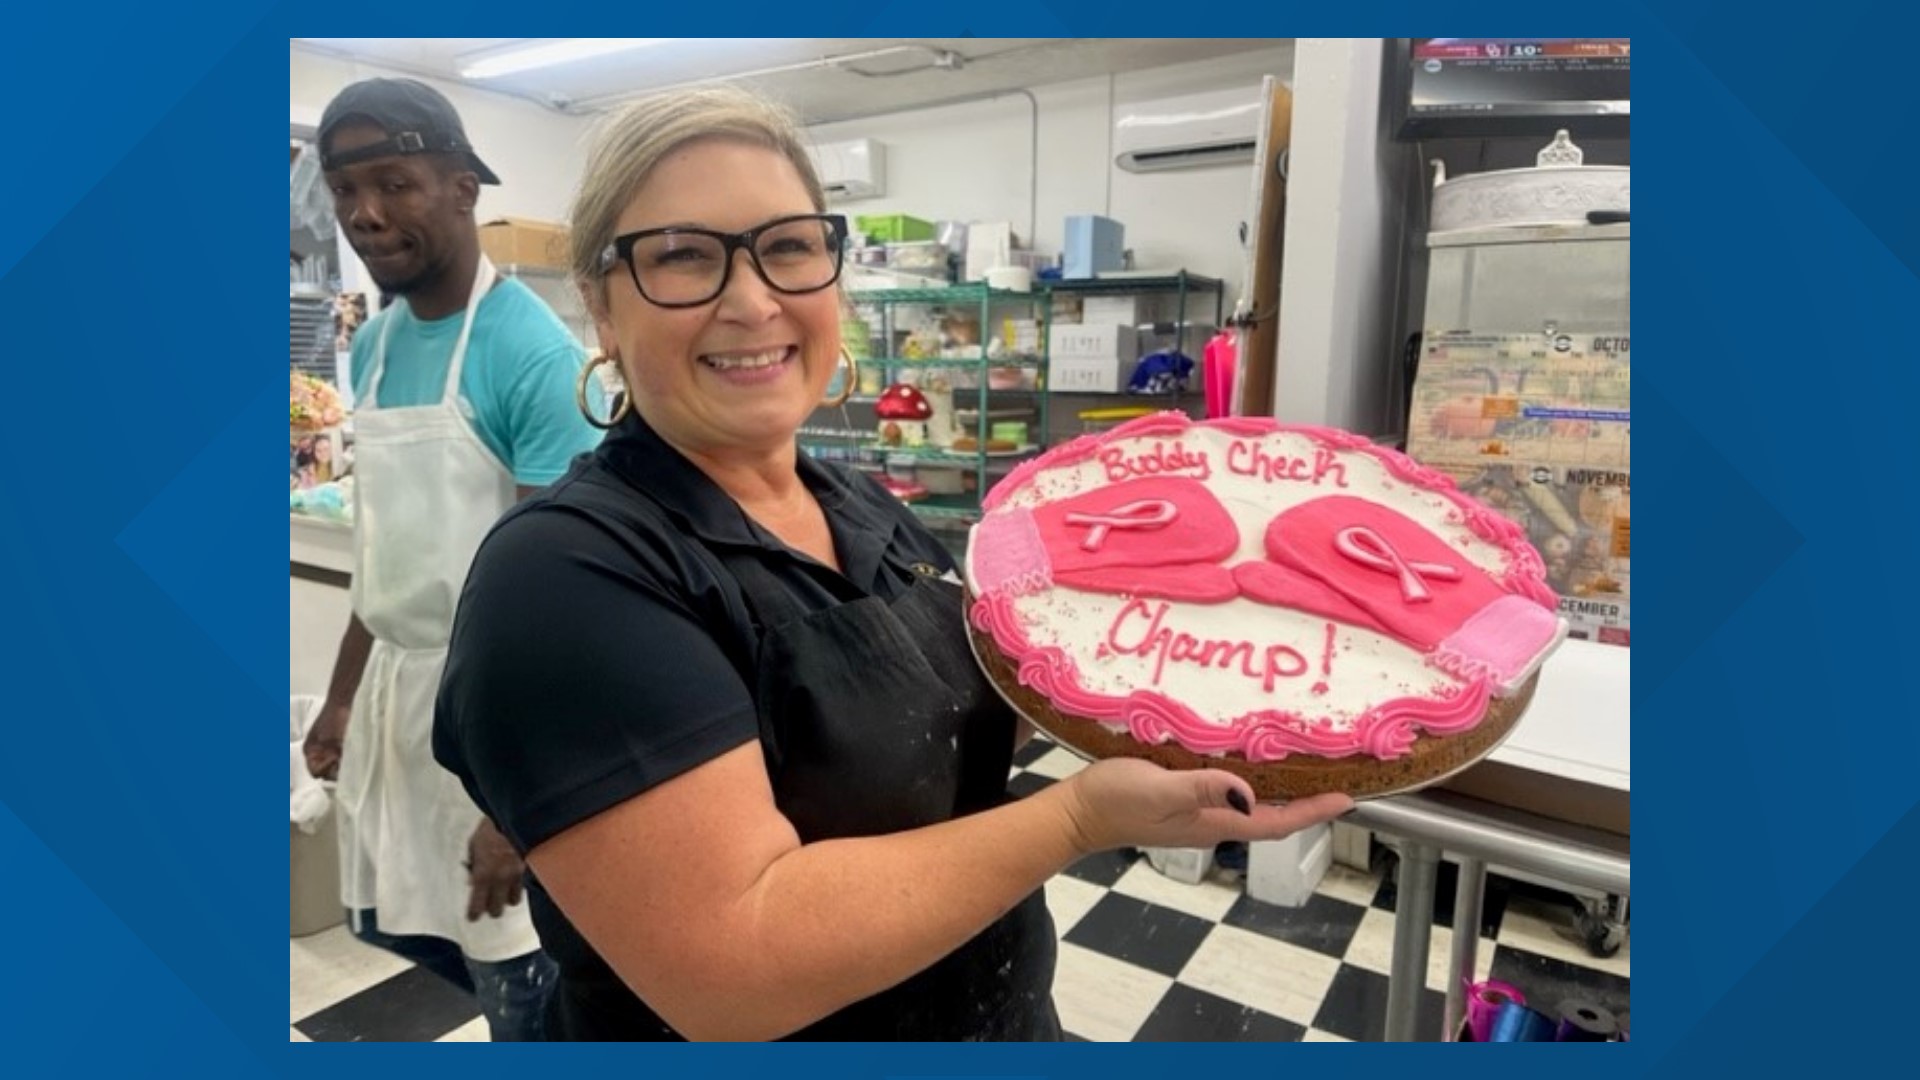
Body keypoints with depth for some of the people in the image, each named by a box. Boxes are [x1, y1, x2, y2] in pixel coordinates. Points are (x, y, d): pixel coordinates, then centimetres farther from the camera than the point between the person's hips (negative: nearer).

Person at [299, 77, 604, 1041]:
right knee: (393, 918, 22)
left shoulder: (534, 356, -18)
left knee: (513, 960, 8)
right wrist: (341, 698, 17)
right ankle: (538, 1003, 46)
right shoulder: (371, 346, 6)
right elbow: (391, 541, 14)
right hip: (397, 683, 8)